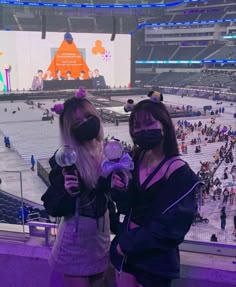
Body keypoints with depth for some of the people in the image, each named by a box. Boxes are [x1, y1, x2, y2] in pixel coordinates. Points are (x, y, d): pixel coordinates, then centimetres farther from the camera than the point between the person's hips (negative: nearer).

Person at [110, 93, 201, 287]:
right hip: (126, 248, 5)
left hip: (156, 257, -5)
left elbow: (170, 227, -20)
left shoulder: (179, 172, -21)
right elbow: (127, 208, 1)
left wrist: (128, 243, -13)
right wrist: (118, 190, -20)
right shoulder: (134, 159, -3)